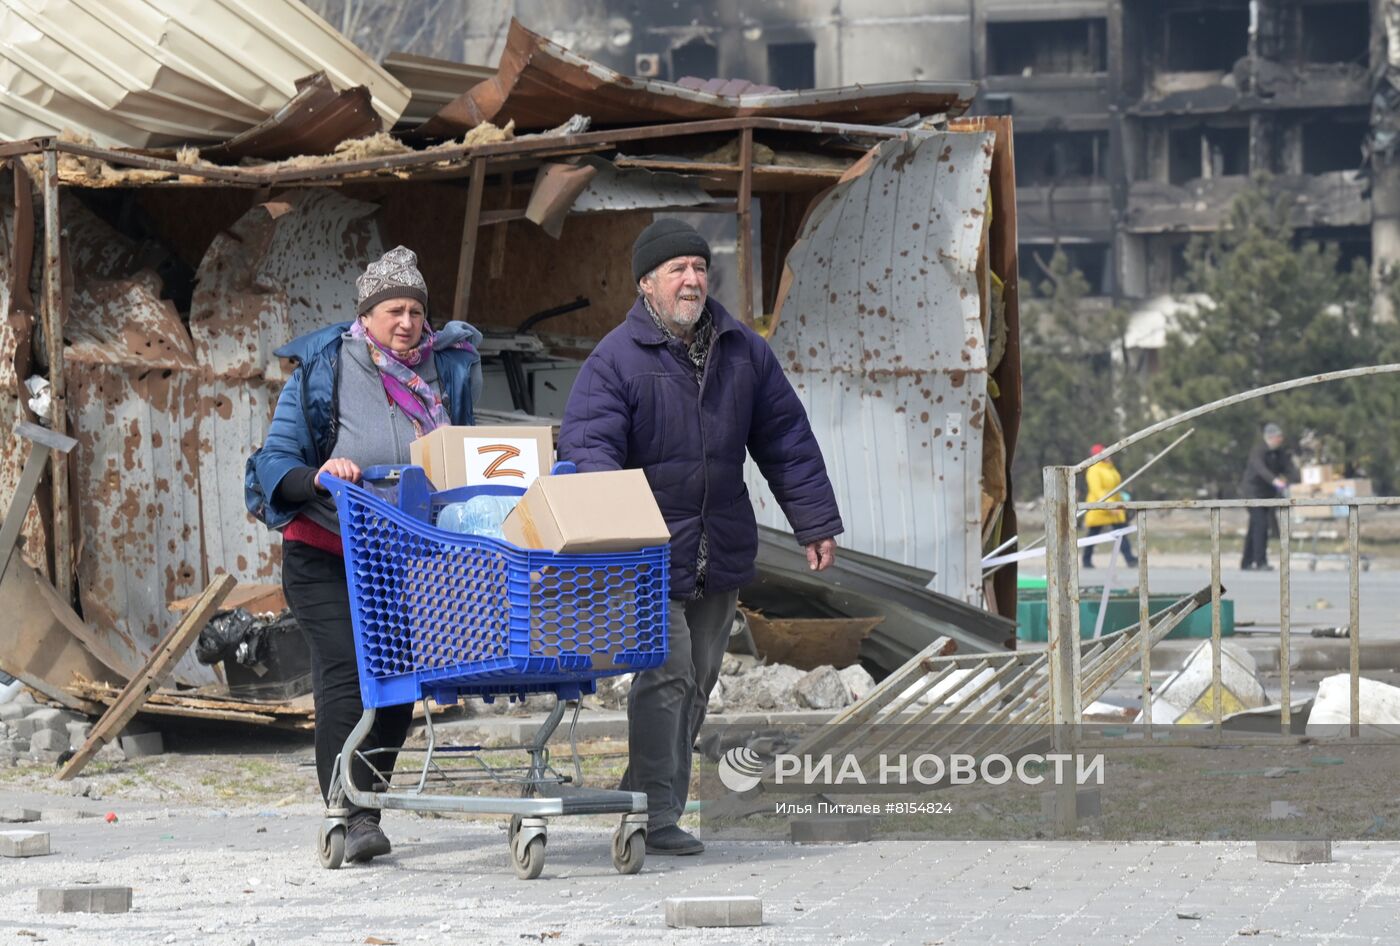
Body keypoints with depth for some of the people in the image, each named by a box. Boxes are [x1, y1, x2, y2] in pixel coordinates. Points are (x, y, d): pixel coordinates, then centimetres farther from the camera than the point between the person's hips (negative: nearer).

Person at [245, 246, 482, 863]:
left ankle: (366, 806, 16)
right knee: (346, 673, -17)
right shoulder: (324, 372, -7)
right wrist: (317, 476, -29)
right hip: (326, 555, -4)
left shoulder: (447, 369, 5)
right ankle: (350, 815, -21)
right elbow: (274, 465, -9)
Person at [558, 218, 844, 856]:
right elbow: (587, 445, -16)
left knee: (697, 683, 11)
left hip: (722, 556, 6)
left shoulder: (743, 352, 8)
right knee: (666, 677, -14)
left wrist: (816, 523, 12)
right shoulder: (615, 360, -8)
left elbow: (786, 441, 14)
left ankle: (647, 801, 20)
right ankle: (656, 816, -9)